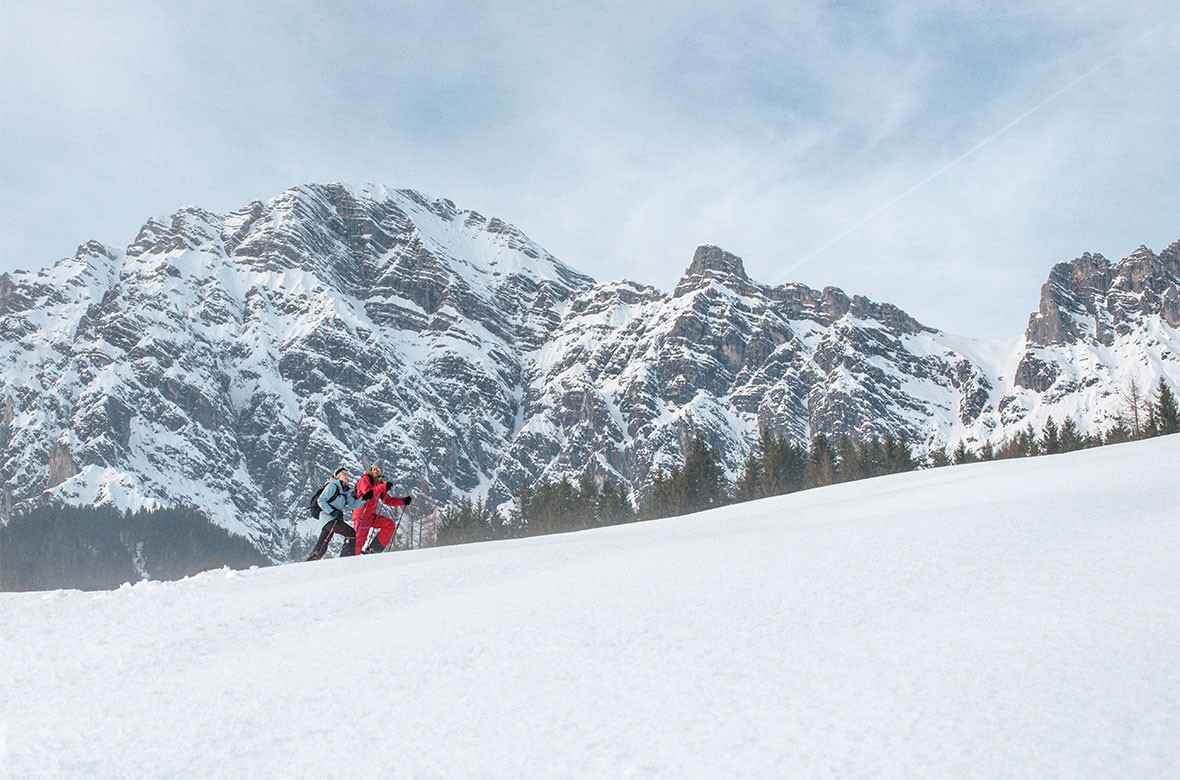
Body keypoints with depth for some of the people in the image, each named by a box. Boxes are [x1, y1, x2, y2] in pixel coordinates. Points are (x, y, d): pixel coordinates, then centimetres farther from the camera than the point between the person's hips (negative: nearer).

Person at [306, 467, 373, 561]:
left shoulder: (345, 491, 19)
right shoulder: (332, 486, -4)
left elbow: (353, 505, 12)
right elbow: (320, 500, -10)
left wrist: (364, 498, -3)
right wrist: (332, 511, -19)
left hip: (336, 518, 8)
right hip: (328, 517, -8)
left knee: (321, 546, 10)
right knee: (351, 533, -19)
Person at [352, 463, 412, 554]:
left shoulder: (379, 483, 16)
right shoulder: (365, 479, -6)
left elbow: (388, 500, 18)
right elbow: (367, 493, -25)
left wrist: (404, 501, 6)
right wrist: (383, 487, -31)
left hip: (372, 515, 7)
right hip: (361, 515, -7)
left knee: (390, 524, -9)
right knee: (359, 538, -7)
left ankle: (373, 549, -10)